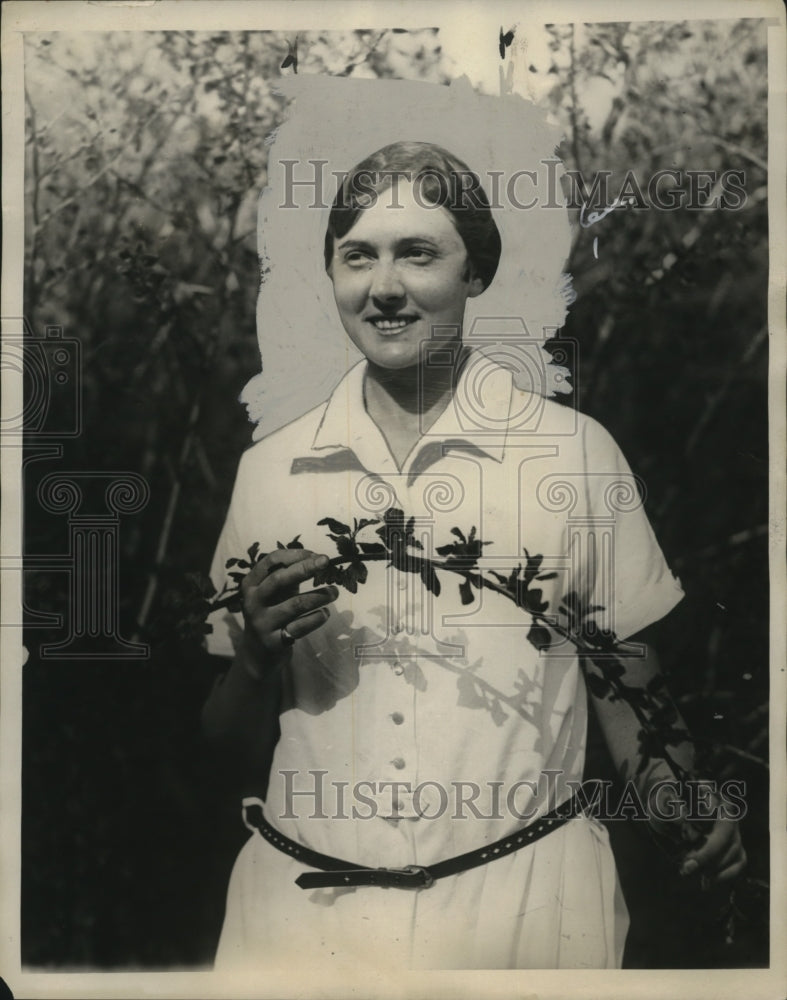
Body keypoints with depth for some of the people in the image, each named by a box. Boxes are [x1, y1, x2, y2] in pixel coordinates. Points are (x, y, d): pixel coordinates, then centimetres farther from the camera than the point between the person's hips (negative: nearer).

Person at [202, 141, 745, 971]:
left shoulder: (578, 452, -2)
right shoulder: (268, 469, 2)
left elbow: (626, 685, 3)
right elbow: (234, 748, 9)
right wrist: (256, 657, -12)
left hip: (525, 900, -1)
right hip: (304, 904, 2)